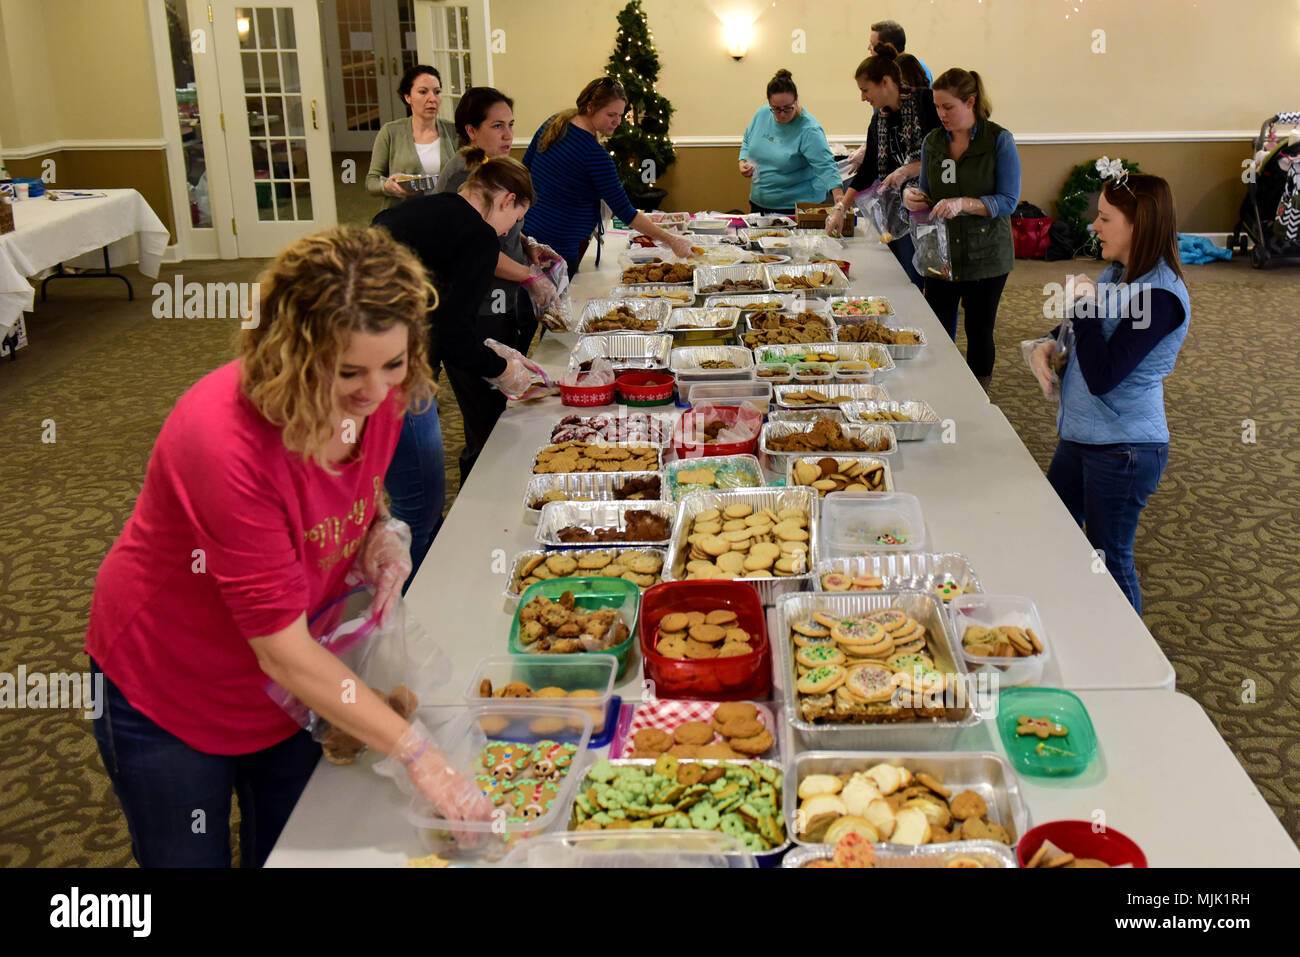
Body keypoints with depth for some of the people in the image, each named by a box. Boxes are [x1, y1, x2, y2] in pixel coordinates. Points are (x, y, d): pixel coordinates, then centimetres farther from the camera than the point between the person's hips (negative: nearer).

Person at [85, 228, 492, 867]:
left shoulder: (371, 395, -17)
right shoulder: (226, 440, -38)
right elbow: (281, 650, -34)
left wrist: (383, 532, -15)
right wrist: (418, 753, -34)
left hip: (300, 675, 6)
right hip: (168, 695, -5)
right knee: (191, 859, 16)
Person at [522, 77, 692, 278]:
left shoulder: (554, 124, 4)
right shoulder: (594, 154, -20)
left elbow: (525, 169, 14)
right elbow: (624, 210, -18)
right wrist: (669, 239, -15)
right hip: (557, 245, -9)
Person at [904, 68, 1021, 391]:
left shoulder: (999, 140, -7)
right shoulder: (933, 142, 6)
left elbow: (1008, 201, -12)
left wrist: (963, 204, -26)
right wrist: (914, 197, -9)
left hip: (985, 254, -3)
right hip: (941, 253, 3)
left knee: (979, 332, 7)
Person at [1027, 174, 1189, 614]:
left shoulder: (1160, 296, -23)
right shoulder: (1118, 273, 5)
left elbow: (1102, 375, -29)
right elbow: (1079, 333, 21)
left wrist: (1085, 303, -23)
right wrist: (1047, 345, 0)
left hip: (1123, 450, -10)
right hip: (1080, 436, 10)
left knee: (1109, 561, 4)